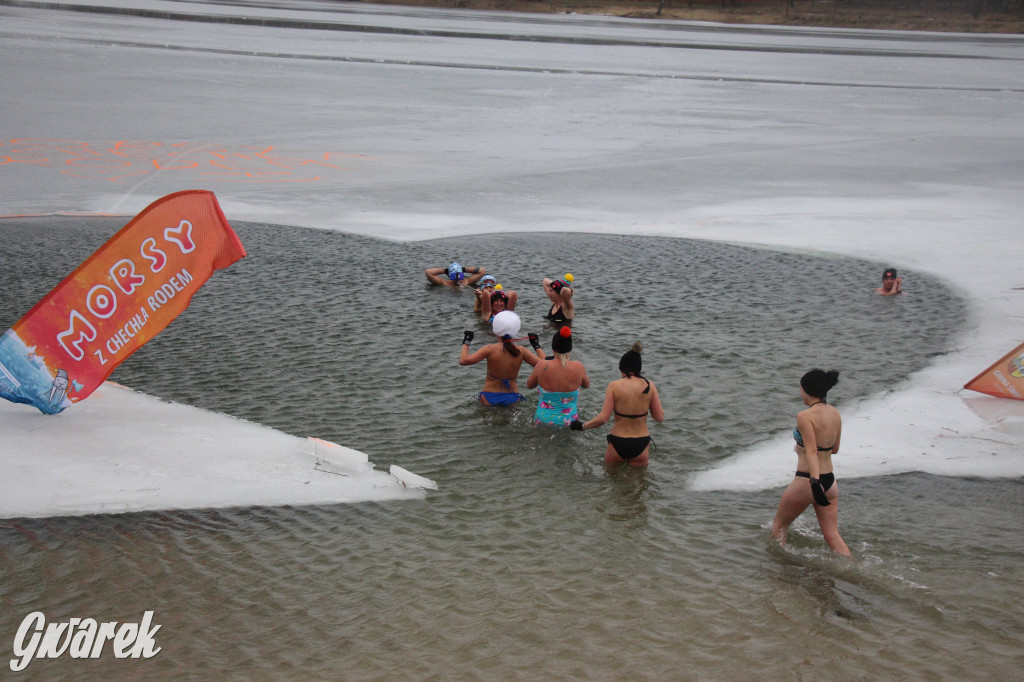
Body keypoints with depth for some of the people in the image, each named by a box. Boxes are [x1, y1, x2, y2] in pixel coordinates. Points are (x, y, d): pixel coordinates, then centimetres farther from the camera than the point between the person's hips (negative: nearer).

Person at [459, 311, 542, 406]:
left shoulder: (490, 350, -11)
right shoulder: (521, 351, -4)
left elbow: (463, 361, -13)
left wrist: (466, 342, 5)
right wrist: (537, 346, 19)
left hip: (489, 397, -2)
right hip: (513, 397, 2)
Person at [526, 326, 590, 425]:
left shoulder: (542, 366, -12)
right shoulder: (578, 367, -9)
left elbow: (529, 385, 8)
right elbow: (586, 385, 13)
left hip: (543, 421, 0)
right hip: (568, 423, 0)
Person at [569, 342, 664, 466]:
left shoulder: (614, 386, -10)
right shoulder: (650, 386, -4)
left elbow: (603, 418, -13)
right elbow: (660, 417, -1)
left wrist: (582, 425, 2)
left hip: (618, 443, -1)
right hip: (641, 445, 1)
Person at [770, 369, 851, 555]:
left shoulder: (805, 416, -15)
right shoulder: (835, 414, 6)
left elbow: (812, 452, -24)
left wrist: (814, 482, -31)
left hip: (806, 482, -6)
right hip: (830, 482, 6)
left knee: (779, 525, 16)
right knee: (832, 535, 7)